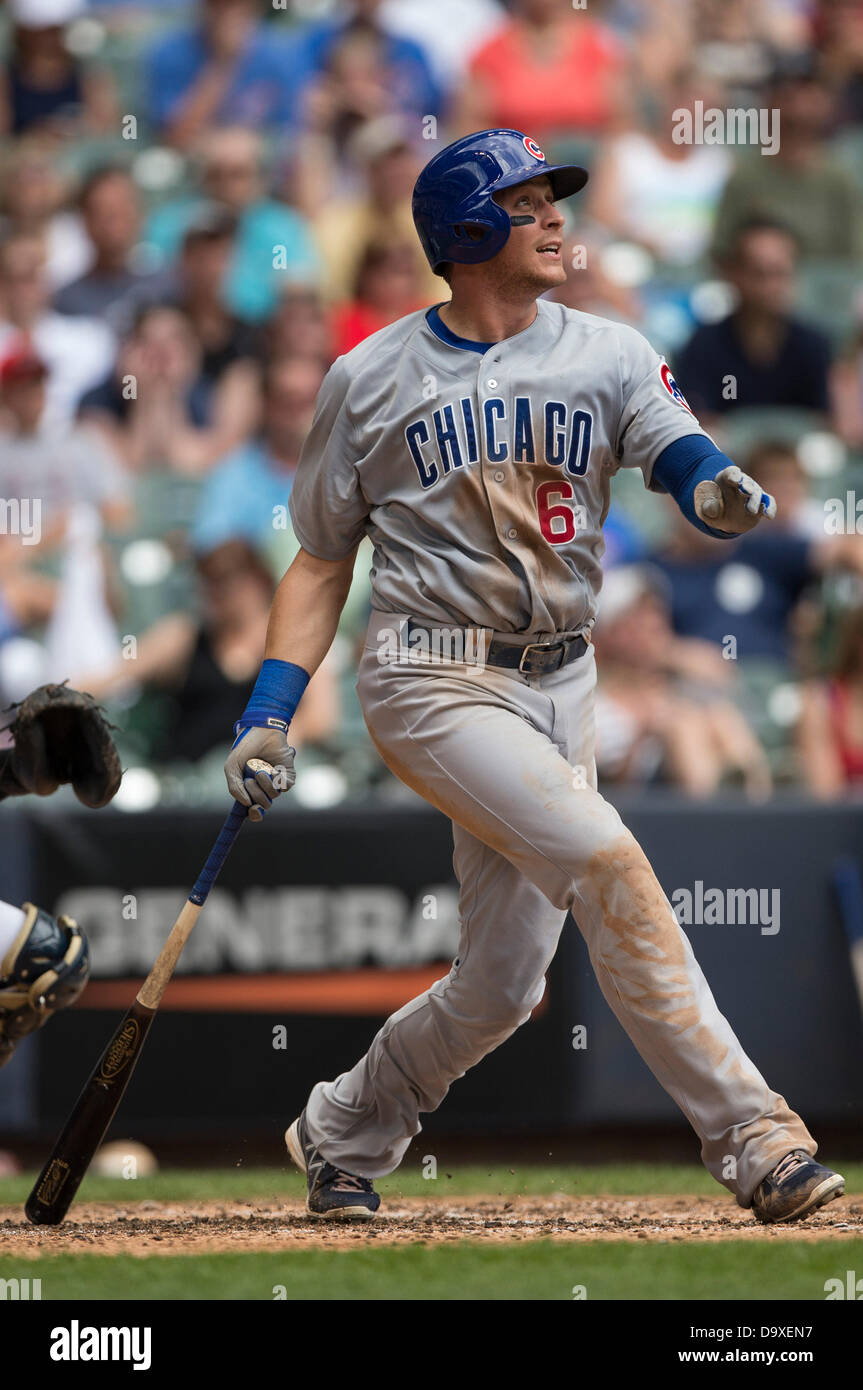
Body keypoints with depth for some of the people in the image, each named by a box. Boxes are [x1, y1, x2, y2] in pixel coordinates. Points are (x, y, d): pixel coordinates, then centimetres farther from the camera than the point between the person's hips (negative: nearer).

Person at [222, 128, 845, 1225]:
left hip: (557, 685, 4)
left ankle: (340, 1136, 31)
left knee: (501, 987, 5)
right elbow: (322, 560, 8)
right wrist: (268, 715, -1)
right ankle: (752, 1140, -25)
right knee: (606, 861, -25)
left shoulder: (609, 356, 5)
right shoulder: (371, 381, 1)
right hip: (433, 679, -4)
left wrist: (720, 493, -36)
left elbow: (682, 458, -12)